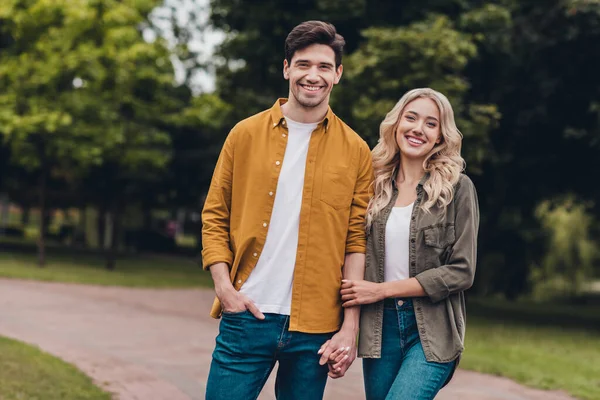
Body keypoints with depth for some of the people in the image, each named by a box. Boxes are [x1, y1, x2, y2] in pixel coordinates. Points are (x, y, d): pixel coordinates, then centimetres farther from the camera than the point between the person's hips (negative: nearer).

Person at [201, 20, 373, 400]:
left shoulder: (356, 151, 3)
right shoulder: (246, 134, 4)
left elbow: (357, 242, 2)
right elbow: (215, 216, 7)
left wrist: (350, 327, -2)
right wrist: (224, 286, -6)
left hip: (316, 328, 0)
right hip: (247, 316, 0)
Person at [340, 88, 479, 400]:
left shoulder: (457, 188, -2)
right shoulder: (376, 185, 7)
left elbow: (461, 272, -7)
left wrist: (382, 290, -10)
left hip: (432, 331, -3)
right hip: (378, 327, 4)